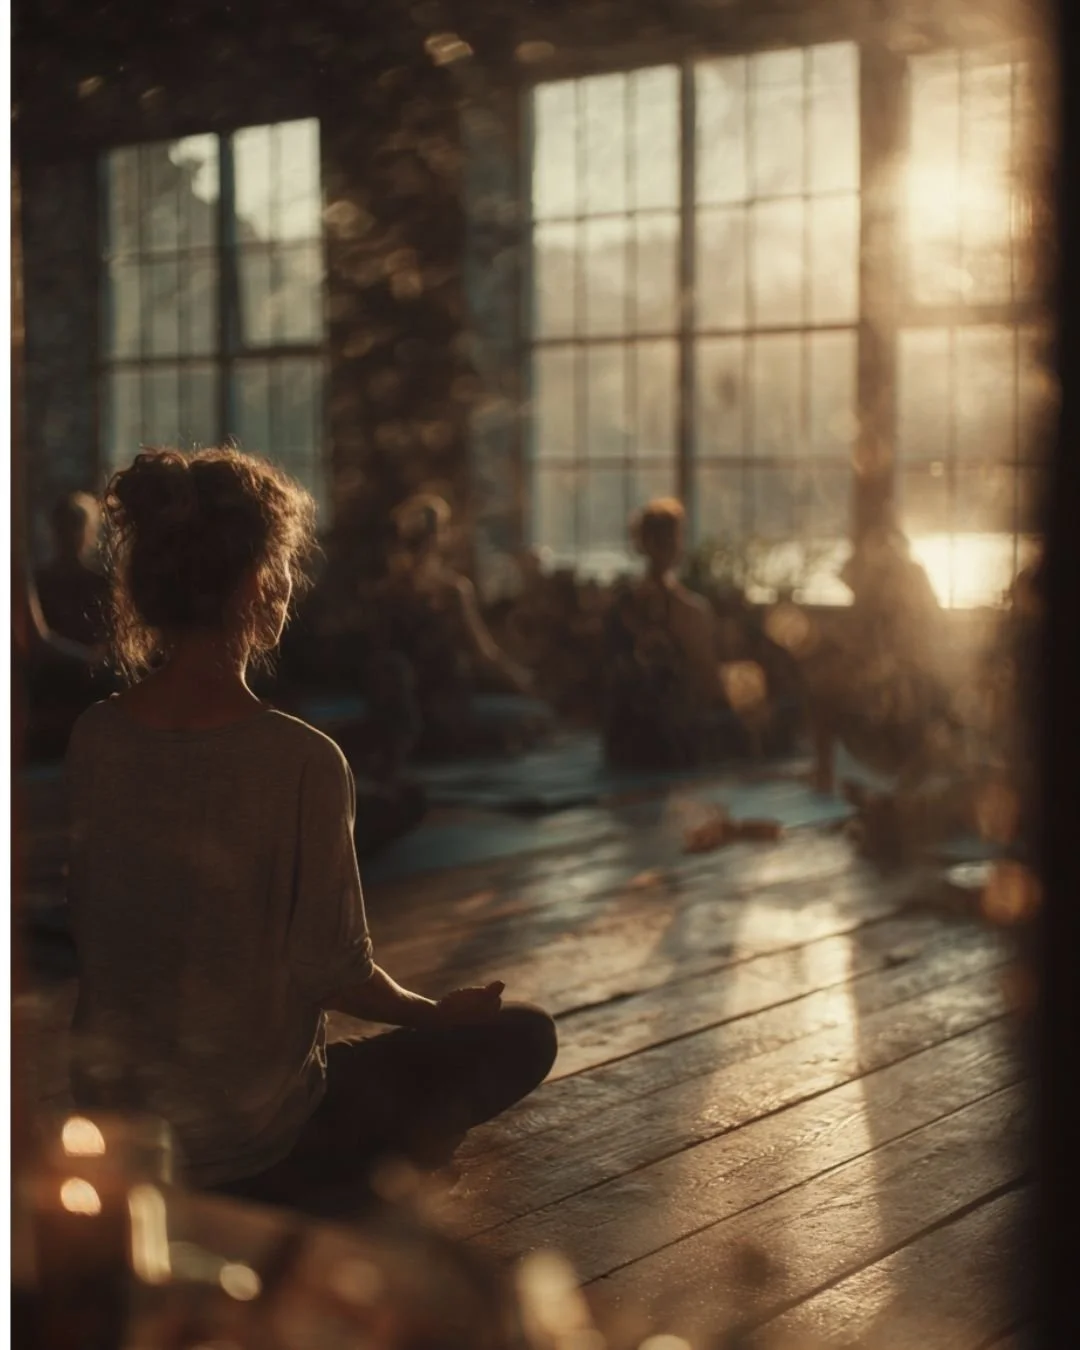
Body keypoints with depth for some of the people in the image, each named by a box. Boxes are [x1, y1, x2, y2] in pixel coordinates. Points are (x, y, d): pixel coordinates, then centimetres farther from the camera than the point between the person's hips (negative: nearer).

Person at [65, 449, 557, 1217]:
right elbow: (334, 972, -18)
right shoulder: (300, 761, -23)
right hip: (245, 1128, -6)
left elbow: (82, 928, 3)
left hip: (110, 1115, 6)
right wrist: (443, 1012, 3)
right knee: (523, 1036, 10)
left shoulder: (91, 741, -8)